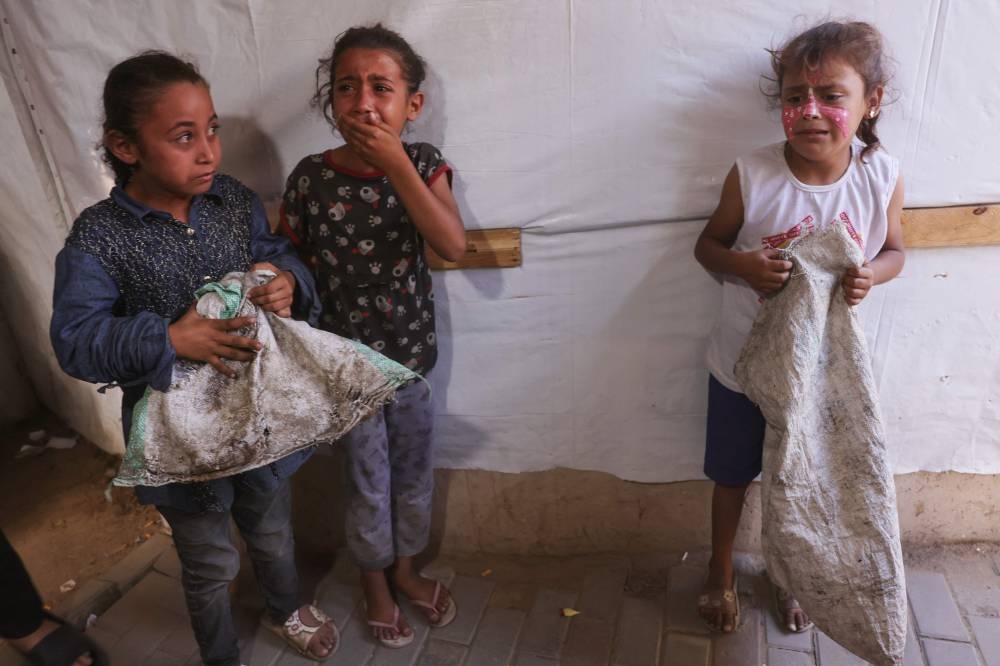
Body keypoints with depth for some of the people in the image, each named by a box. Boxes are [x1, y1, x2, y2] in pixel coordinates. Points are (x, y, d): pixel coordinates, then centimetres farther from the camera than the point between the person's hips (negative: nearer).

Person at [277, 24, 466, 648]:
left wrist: (395, 164, -28)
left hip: (412, 354, 2)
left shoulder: (423, 164, -9)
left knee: (414, 473, 19)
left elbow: (453, 244, -25)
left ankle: (405, 568, 48)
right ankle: (375, 583, 43)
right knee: (369, 483, 15)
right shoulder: (311, 178, -13)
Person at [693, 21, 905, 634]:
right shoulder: (751, 175, -18)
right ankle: (722, 571, 46)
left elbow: (894, 251, 3)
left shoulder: (884, 177, -13)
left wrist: (870, 274, -20)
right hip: (745, 362, -1)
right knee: (733, 475, 18)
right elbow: (708, 244, -5)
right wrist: (743, 265, -27)